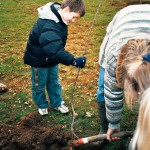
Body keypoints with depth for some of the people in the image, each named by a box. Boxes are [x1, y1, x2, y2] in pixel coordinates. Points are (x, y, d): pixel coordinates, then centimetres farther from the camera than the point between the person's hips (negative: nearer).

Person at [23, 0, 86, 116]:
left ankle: (57, 103, 39)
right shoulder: (49, 25, -39)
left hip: (51, 57, 8)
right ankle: (41, 105, 37)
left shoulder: (58, 18, -7)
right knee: (39, 85, 15)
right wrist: (74, 61, -50)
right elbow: (55, 49, -48)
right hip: (39, 59, -8)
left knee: (54, 82, 21)